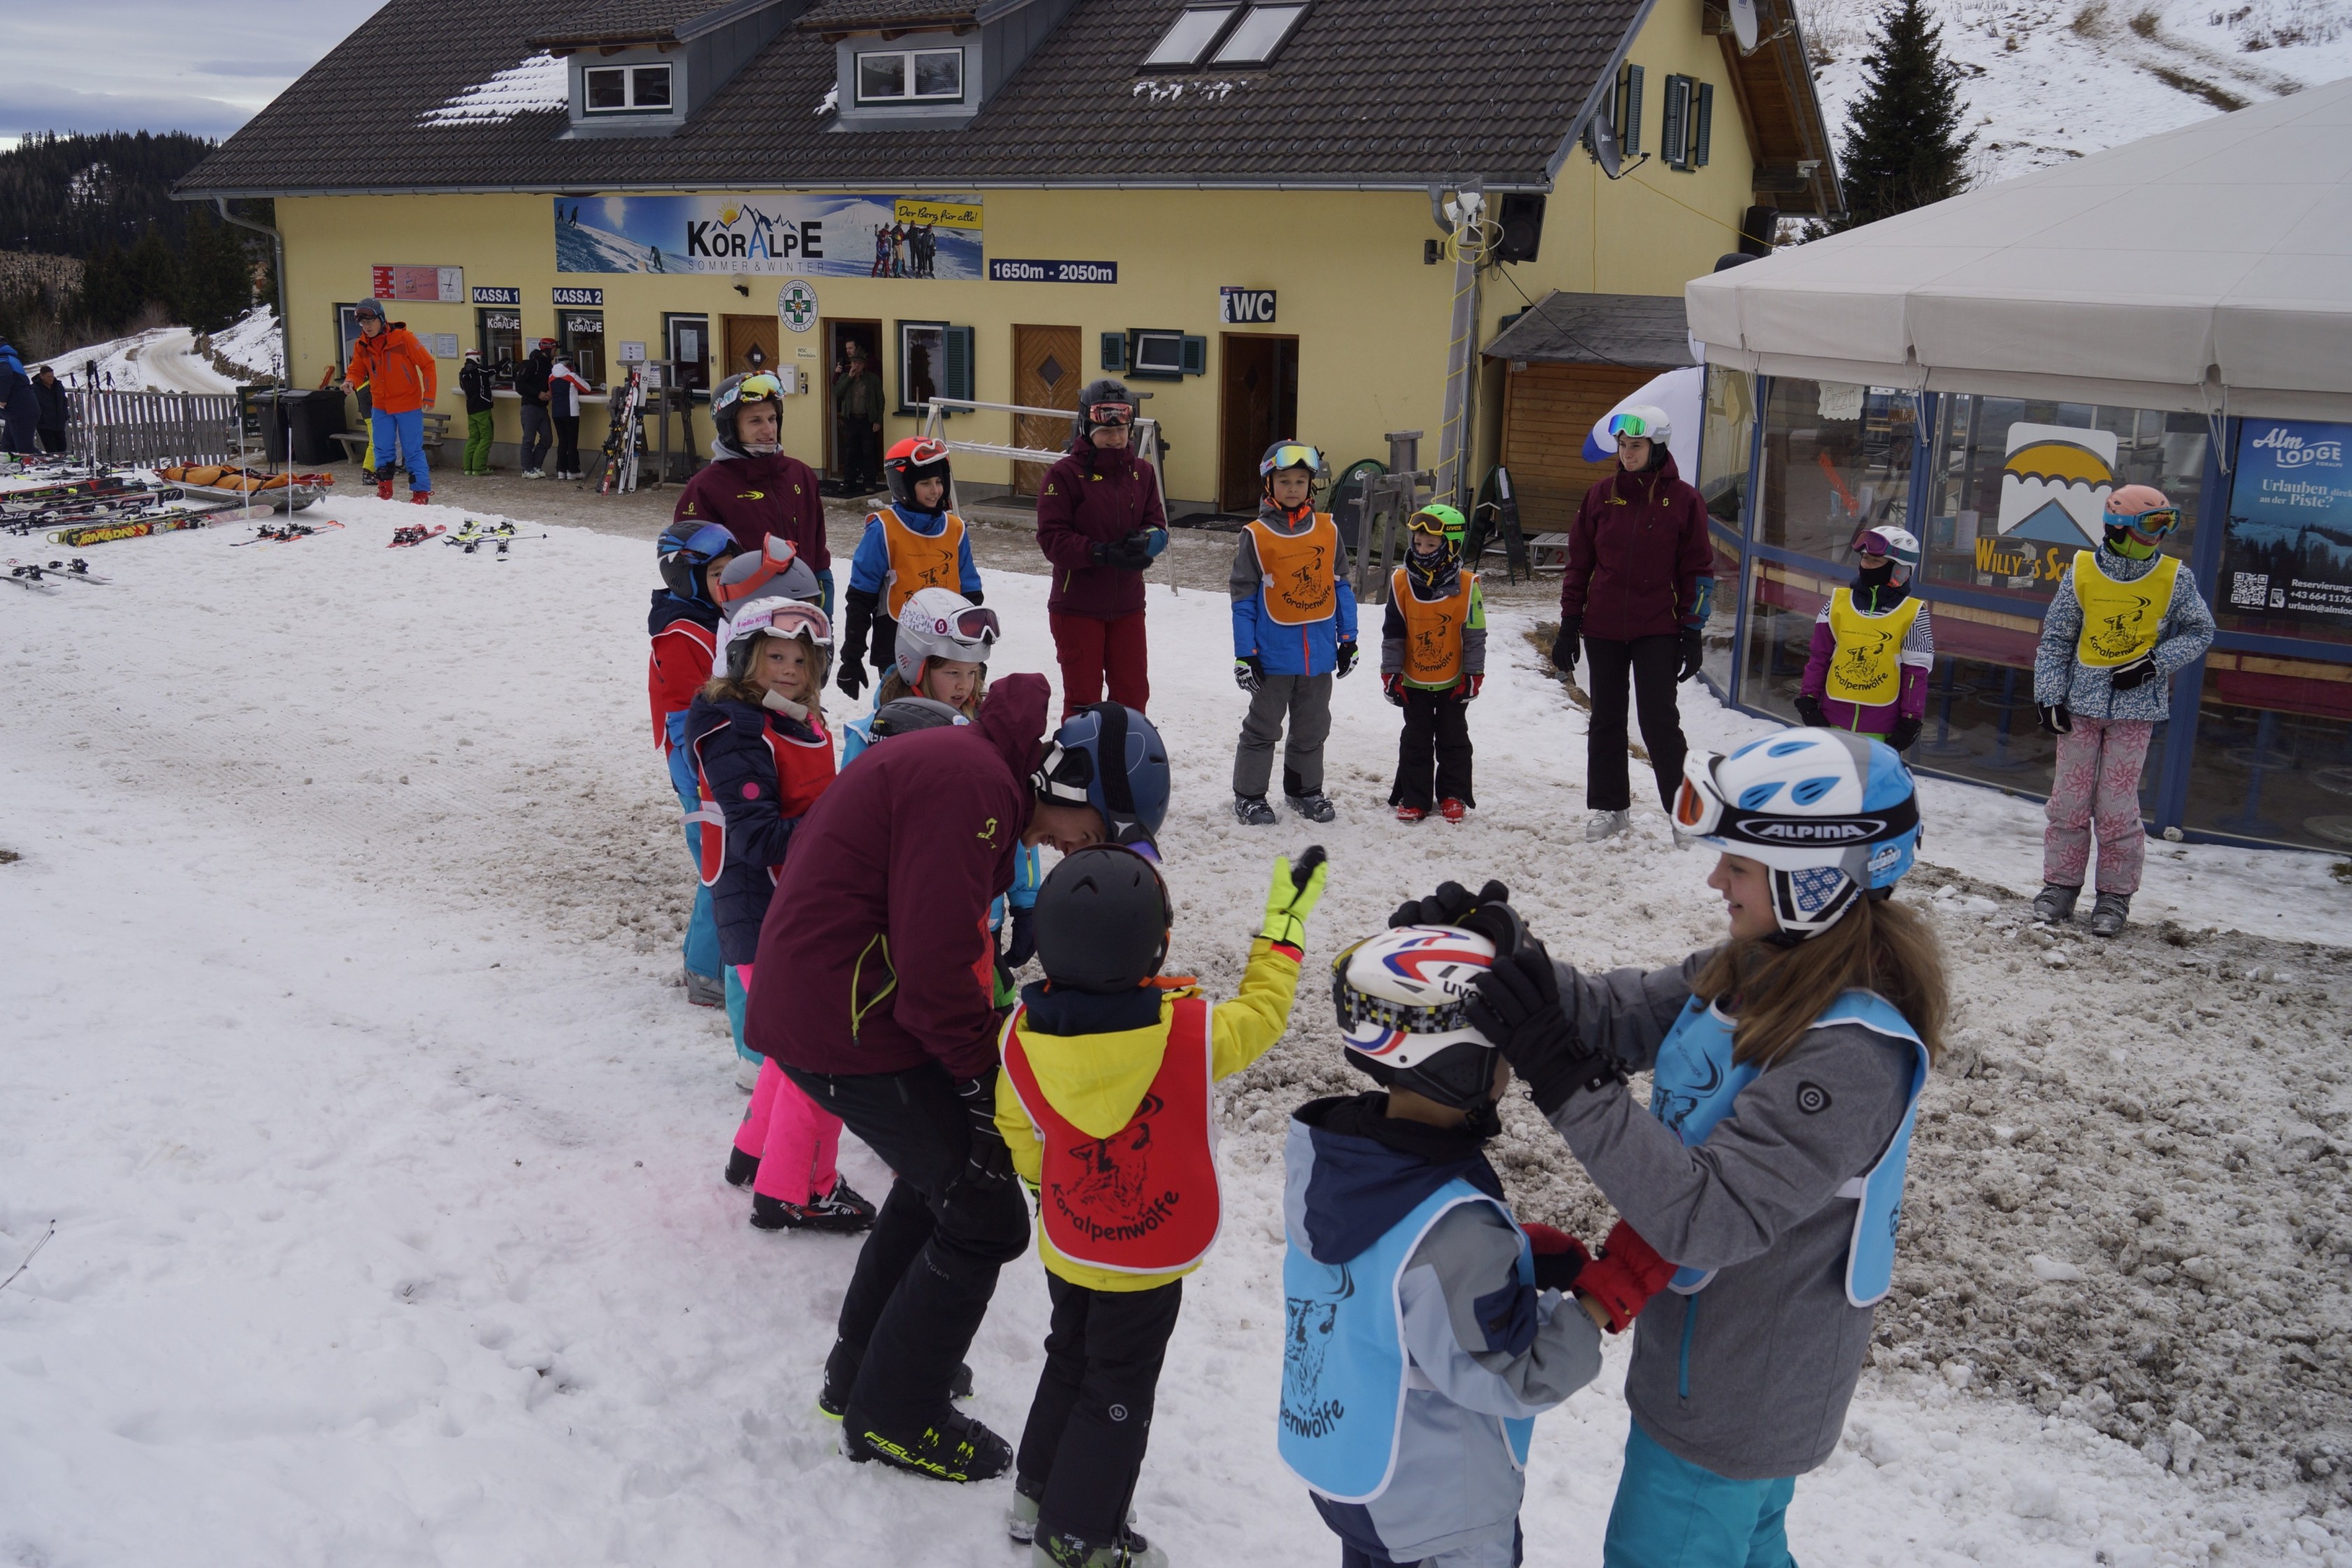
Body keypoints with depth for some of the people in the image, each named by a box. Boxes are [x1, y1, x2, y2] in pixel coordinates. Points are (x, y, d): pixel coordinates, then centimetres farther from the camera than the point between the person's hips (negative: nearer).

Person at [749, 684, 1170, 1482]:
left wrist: (976, 1053, 11)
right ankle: (894, 1417, 15)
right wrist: (984, 1076, -10)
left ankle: (860, 1369, 39)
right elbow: (937, 967, -24)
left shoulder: (974, 763, 11)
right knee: (985, 1215, -1)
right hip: (848, 1023, -10)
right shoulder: (971, 786, -22)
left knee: (940, 1175, 25)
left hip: (809, 994, 10)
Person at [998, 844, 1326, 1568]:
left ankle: (1038, 1493, 42)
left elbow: (1020, 1142, -3)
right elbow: (1262, 1012, -9)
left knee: (1071, 1360, 26)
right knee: (1119, 1392, 13)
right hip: (1151, 1261, -4)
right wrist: (1285, 922, 2)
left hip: (1066, 1244, 4)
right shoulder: (1192, 1032, -29)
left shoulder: (1022, 1034, -18)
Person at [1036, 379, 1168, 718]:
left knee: (1133, 695, 12)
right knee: (1082, 699, 6)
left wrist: (1145, 542, -20)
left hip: (1127, 606, 4)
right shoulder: (1065, 474, -12)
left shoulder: (1141, 472, 4)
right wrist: (1103, 553, -28)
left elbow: (1158, 527, 4)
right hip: (1077, 607, -4)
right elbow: (1052, 538, -17)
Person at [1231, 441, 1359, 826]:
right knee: (1263, 727, 7)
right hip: (1273, 655, -3)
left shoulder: (1327, 530, 3)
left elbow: (1341, 587, 10)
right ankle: (1249, 795, 18)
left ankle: (1304, 790, 30)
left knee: (1312, 728, 15)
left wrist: (1348, 639, 8)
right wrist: (1244, 654, -7)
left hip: (1319, 654, 3)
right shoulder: (1256, 535, -6)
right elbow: (1243, 598, -5)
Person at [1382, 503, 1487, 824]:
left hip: (1453, 682, -1)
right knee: (1415, 740, 9)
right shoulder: (1401, 583, -7)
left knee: (1453, 739, 10)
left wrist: (1472, 676, -6)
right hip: (1413, 681, 1)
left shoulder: (1466, 586, -11)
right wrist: (1391, 674, -2)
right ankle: (1413, 798, 17)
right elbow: (1392, 634, -1)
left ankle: (1453, 797, 21)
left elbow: (1475, 635, -5)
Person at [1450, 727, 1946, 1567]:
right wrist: (1503, 954, -18)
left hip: (1738, 1398, -8)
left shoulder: (1851, 1052, -33)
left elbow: (1710, 1217, -35)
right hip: (1712, 1344, 8)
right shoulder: (1758, 968, -6)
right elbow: (1619, 1014, -2)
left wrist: (1566, 1082, -39)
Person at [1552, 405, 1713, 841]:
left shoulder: (1683, 501, -4)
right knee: (1606, 719, 10)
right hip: (1602, 628, 3)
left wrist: (1693, 632, -4)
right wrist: (1569, 624, 5)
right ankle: (1609, 808, 21)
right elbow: (1578, 562, 8)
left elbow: (1698, 570, 0)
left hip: (1657, 630, -3)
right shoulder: (1601, 495, 3)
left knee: (1659, 720, -5)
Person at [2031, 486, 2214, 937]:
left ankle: (2115, 895, 12)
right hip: (2081, 703, 1)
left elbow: (2200, 633, 6)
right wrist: (2050, 697, -1)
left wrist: (2154, 662, -10)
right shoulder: (2082, 572, -2)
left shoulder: (2174, 578, -3)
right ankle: (2060, 885, 17)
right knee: (2069, 799, 5)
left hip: (2136, 708, -1)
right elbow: (2055, 639, 4)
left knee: (2117, 806, -1)